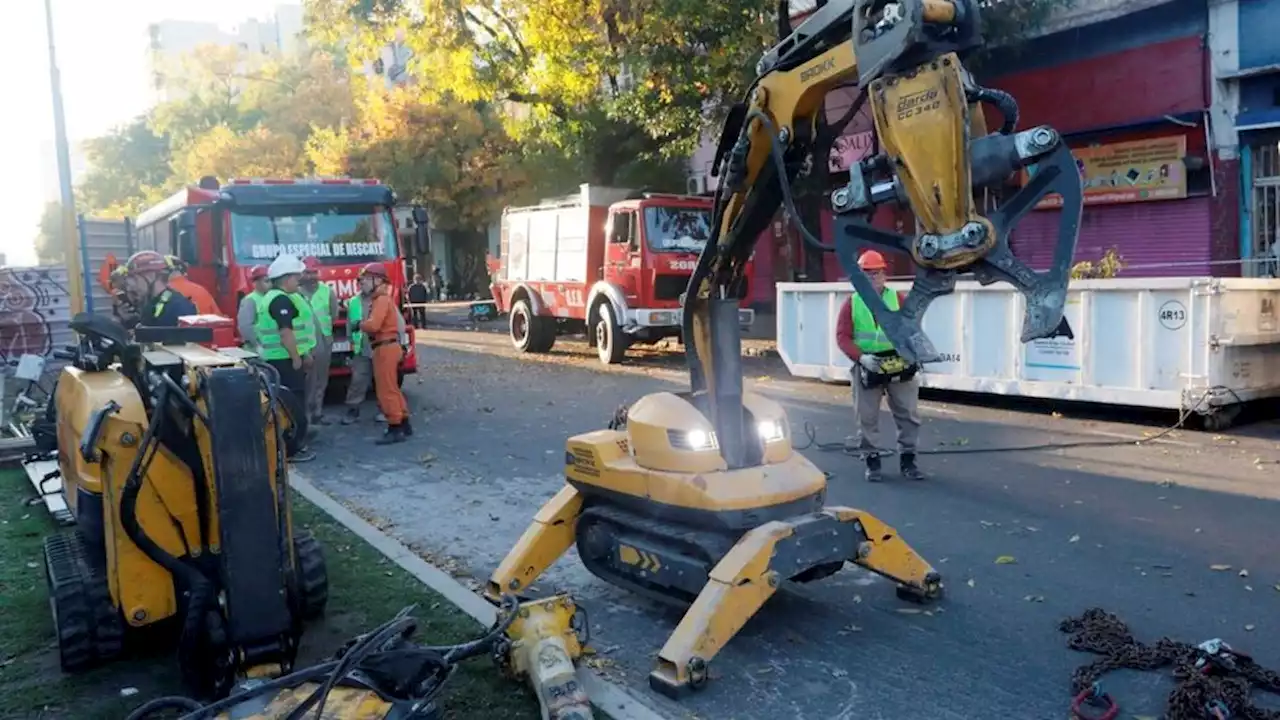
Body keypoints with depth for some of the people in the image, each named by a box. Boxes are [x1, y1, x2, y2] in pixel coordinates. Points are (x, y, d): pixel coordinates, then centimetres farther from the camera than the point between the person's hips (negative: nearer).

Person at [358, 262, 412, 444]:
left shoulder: (382, 299, -15)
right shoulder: (380, 299, 18)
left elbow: (373, 325, -26)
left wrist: (361, 324, -8)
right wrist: (365, 324, -2)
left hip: (385, 348, -11)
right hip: (388, 347, 11)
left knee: (386, 390, -6)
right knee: (392, 388, 16)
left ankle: (395, 429, -3)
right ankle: (404, 424, 23)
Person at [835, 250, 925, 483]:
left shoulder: (900, 299, 5)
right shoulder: (851, 303, 3)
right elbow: (842, 336, -4)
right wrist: (861, 357, -19)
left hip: (899, 364, 1)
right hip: (867, 366, 0)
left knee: (908, 414, 4)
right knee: (867, 417, 4)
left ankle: (907, 460, 15)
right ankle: (872, 461, 16)